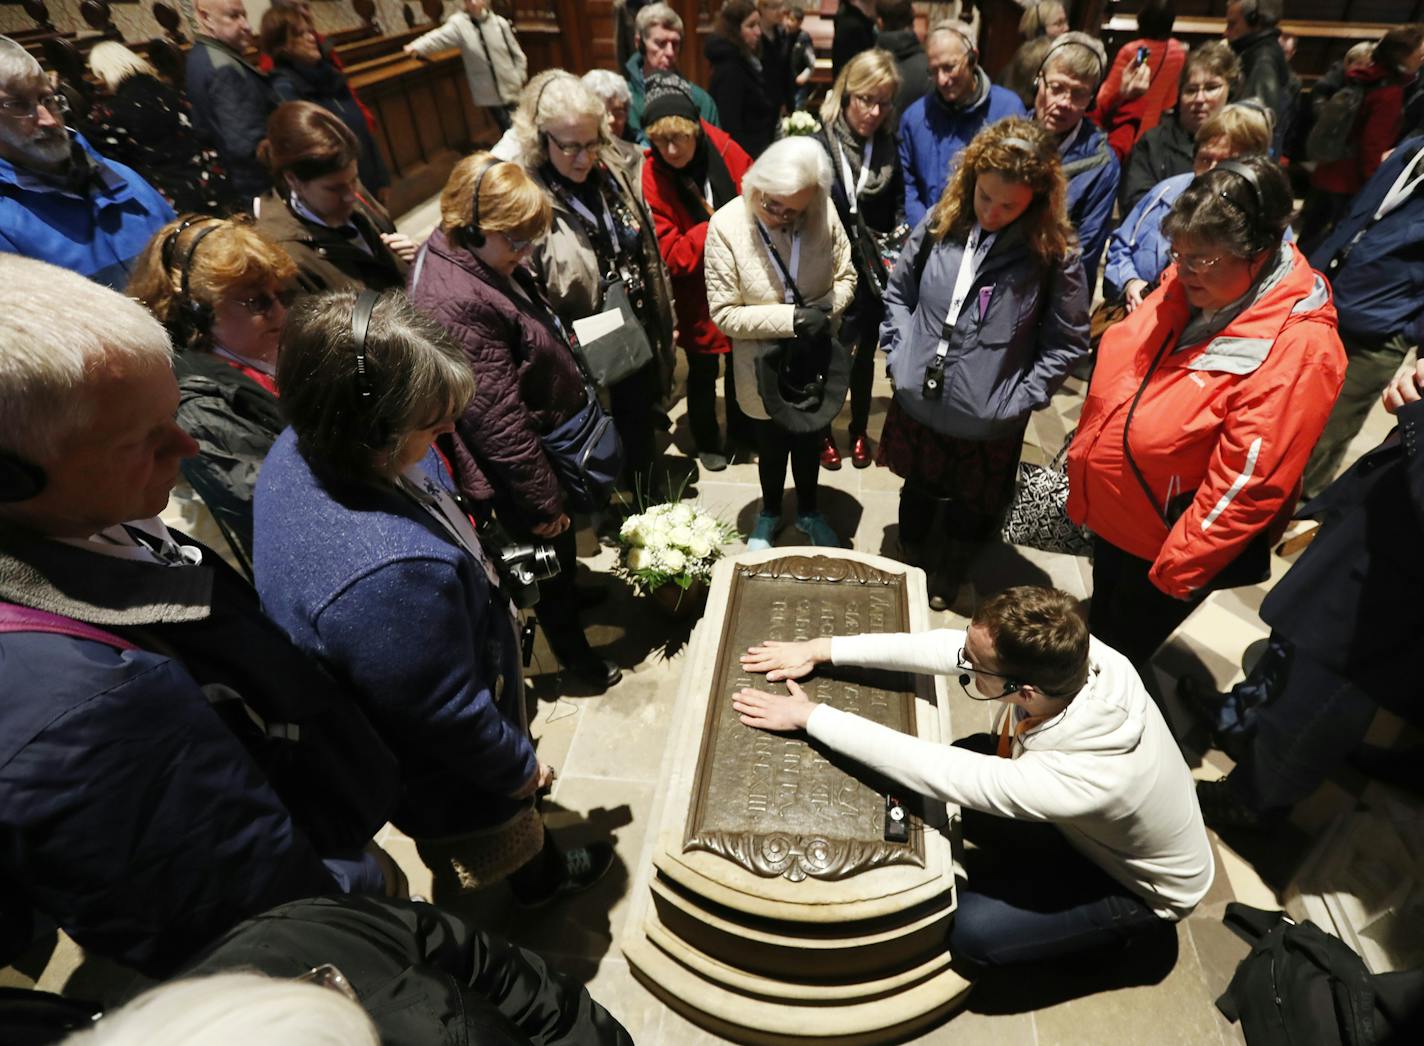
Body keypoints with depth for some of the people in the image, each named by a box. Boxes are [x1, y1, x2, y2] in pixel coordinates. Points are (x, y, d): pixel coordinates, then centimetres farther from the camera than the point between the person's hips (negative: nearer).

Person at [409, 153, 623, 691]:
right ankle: (572, 650, 38)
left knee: (563, 546, 29)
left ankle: (572, 590, 57)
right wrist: (544, 500, -20)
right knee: (554, 555, 14)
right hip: (521, 463, -8)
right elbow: (498, 419, -29)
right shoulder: (456, 303, -32)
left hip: (551, 436, 9)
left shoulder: (483, 259, 0)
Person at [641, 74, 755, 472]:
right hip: (698, 294, -3)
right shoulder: (652, 179, -20)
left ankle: (741, 428, 46)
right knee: (703, 372, 13)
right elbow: (671, 254, -21)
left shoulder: (726, 151, -12)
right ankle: (707, 442, 37)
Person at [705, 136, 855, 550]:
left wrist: (827, 309, -22)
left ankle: (809, 511, 50)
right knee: (772, 446, 20)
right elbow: (723, 313, -20)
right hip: (765, 367, -2)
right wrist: (790, 318, -28)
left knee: (809, 440, 23)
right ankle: (770, 513, 49)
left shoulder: (824, 215, -15)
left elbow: (845, 275, -1)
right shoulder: (727, 225, -21)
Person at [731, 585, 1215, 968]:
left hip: (1146, 887, -5)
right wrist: (825, 649, -22)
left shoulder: (1079, 778, -46)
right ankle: (1018, 867, 16)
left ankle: (1104, 928, 14)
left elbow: (934, 770, -40)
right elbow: (943, 646, -22)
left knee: (968, 928, -14)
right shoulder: (1063, 653, -30)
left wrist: (810, 715, -32)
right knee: (967, 751, -6)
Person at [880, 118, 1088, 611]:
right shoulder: (939, 223, -7)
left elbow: (1067, 343, -8)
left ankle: (947, 580, 50)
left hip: (988, 423, -2)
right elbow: (898, 291, 6)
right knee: (917, 491, 25)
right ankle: (908, 567, 52)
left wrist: (1019, 399, -14)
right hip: (917, 402, 2)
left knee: (970, 508, 21)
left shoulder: (1056, 253, -15)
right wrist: (901, 353, -3)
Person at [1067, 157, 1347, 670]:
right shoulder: (1188, 284, -8)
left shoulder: (1298, 349, -27)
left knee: (1116, 656, 18)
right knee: (1096, 632, 30)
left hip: (1158, 545, -6)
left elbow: (1246, 485, -26)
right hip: (1109, 512, 6)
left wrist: (1177, 572, -20)